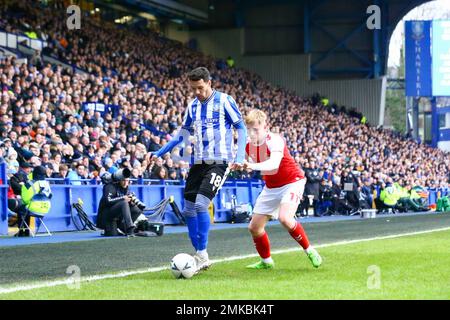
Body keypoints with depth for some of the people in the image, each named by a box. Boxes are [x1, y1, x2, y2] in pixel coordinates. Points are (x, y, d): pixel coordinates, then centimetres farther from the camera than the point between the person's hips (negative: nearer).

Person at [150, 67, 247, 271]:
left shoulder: (224, 101, -5)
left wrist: (240, 156, -17)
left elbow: (241, 128, -4)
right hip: (198, 162, 7)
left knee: (201, 204, -20)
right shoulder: (192, 106, 11)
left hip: (219, 162, -7)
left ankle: (202, 255, -12)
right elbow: (183, 133, 21)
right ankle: (201, 257, 12)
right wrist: (160, 153, 15)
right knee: (188, 210, 2)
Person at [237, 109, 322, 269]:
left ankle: (310, 251, -13)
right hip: (271, 187, 7)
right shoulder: (249, 146, -5)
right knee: (254, 227, 4)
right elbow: (250, 164, 12)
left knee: (284, 218, -31)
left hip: (292, 182, -7)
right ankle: (266, 261, 26)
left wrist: (252, 165, -59)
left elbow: (273, 164, -45)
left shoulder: (275, 141, -26)